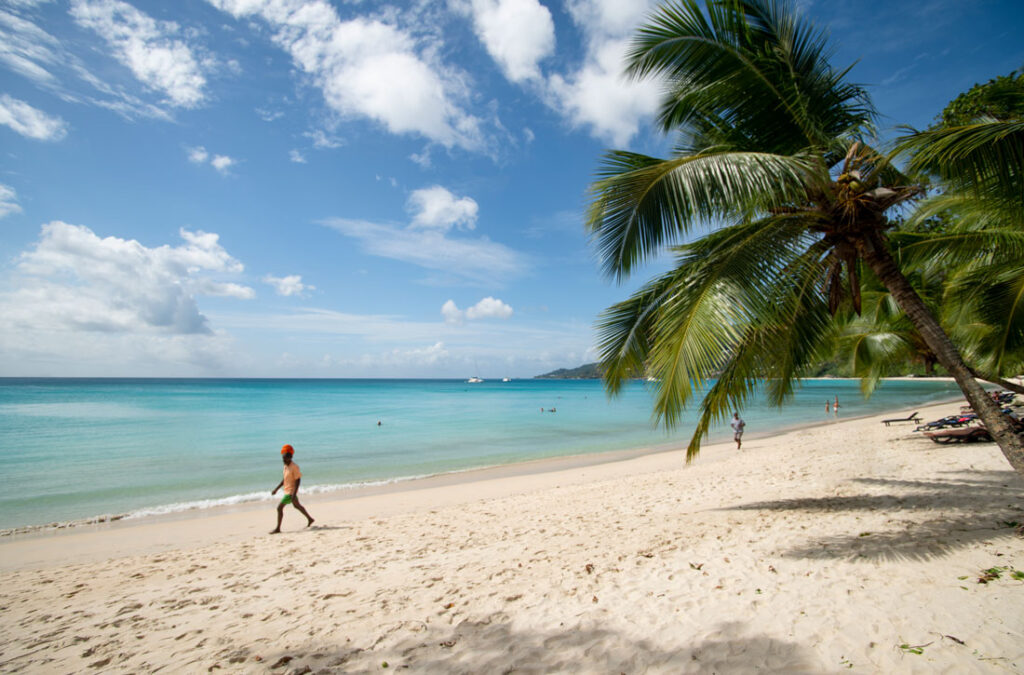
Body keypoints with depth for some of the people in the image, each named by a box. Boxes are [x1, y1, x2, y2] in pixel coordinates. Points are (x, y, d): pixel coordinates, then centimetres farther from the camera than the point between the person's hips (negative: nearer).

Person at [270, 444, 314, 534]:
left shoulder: (294, 467, -21)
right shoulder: (285, 466, 5)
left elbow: (298, 480, -20)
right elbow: (284, 479, 15)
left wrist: (294, 493, -25)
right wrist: (276, 489, 14)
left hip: (291, 492, -9)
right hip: (287, 491, 9)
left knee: (279, 508, -7)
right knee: (297, 506, 21)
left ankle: (277, 528, 5)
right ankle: (310, 519, 35)